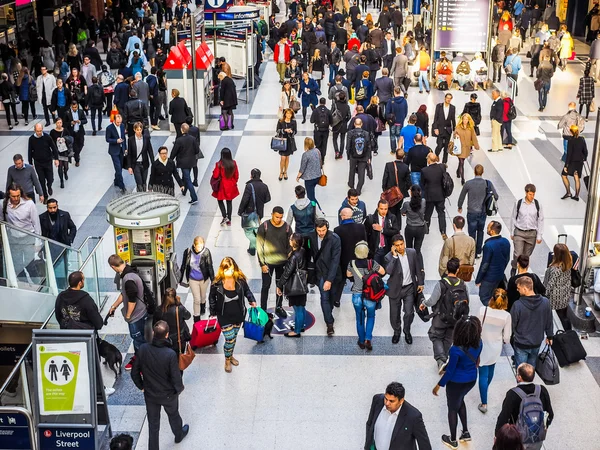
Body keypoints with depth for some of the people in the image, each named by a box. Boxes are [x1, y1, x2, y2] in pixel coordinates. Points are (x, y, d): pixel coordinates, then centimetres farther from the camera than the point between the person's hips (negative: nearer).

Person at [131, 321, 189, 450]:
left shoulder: (143, 349, -21)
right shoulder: (170, 354, -31)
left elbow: (134, 372, -9)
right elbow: (176, 377, -22)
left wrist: (141, 386, 9)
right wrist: (179, 389, 0)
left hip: (150, 394, 1)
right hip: (168, 394, -1)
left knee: (153, 423, 18)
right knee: (173, 415, 28)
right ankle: (179, 435, 54)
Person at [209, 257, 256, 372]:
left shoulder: (240, 280, -16)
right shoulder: (216, 283, -20)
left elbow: (247, 291, 6)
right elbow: (212, 298, -3)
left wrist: (252, 300, -6)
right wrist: (213, 313, 4)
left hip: (238, 315, 3)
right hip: (224, 317, -3)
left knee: (234, 337, 20)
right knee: (229, 339, -2)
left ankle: (231, 356, 48)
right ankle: (227, 360, 26)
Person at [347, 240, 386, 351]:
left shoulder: (352, 263, -11)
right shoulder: (372, 263, -18)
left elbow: (348, 275, 8)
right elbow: (383, 272, -3)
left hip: (357, 295, 1)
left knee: (360, 318, 19)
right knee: (371, 317, 22)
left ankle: (362, 341, 31)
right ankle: (368, 339, 9)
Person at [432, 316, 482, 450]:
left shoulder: (456, 349, -32)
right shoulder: (479, 343, -14)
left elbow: (450, 371, -21)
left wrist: (439, 385, -5)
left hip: (457, 382, -6)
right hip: (472, 379, 6)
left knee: (452, 408, 18)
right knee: (460, 401, 33)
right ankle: (465, 432, 41)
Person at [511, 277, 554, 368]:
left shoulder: (517, 305, -26)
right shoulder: (545, 302, -13)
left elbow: (512, 324, -12)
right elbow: (549, 322, 1)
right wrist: (550, 336, 18)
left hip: (521, 344, -4)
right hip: (537, 342, 4)